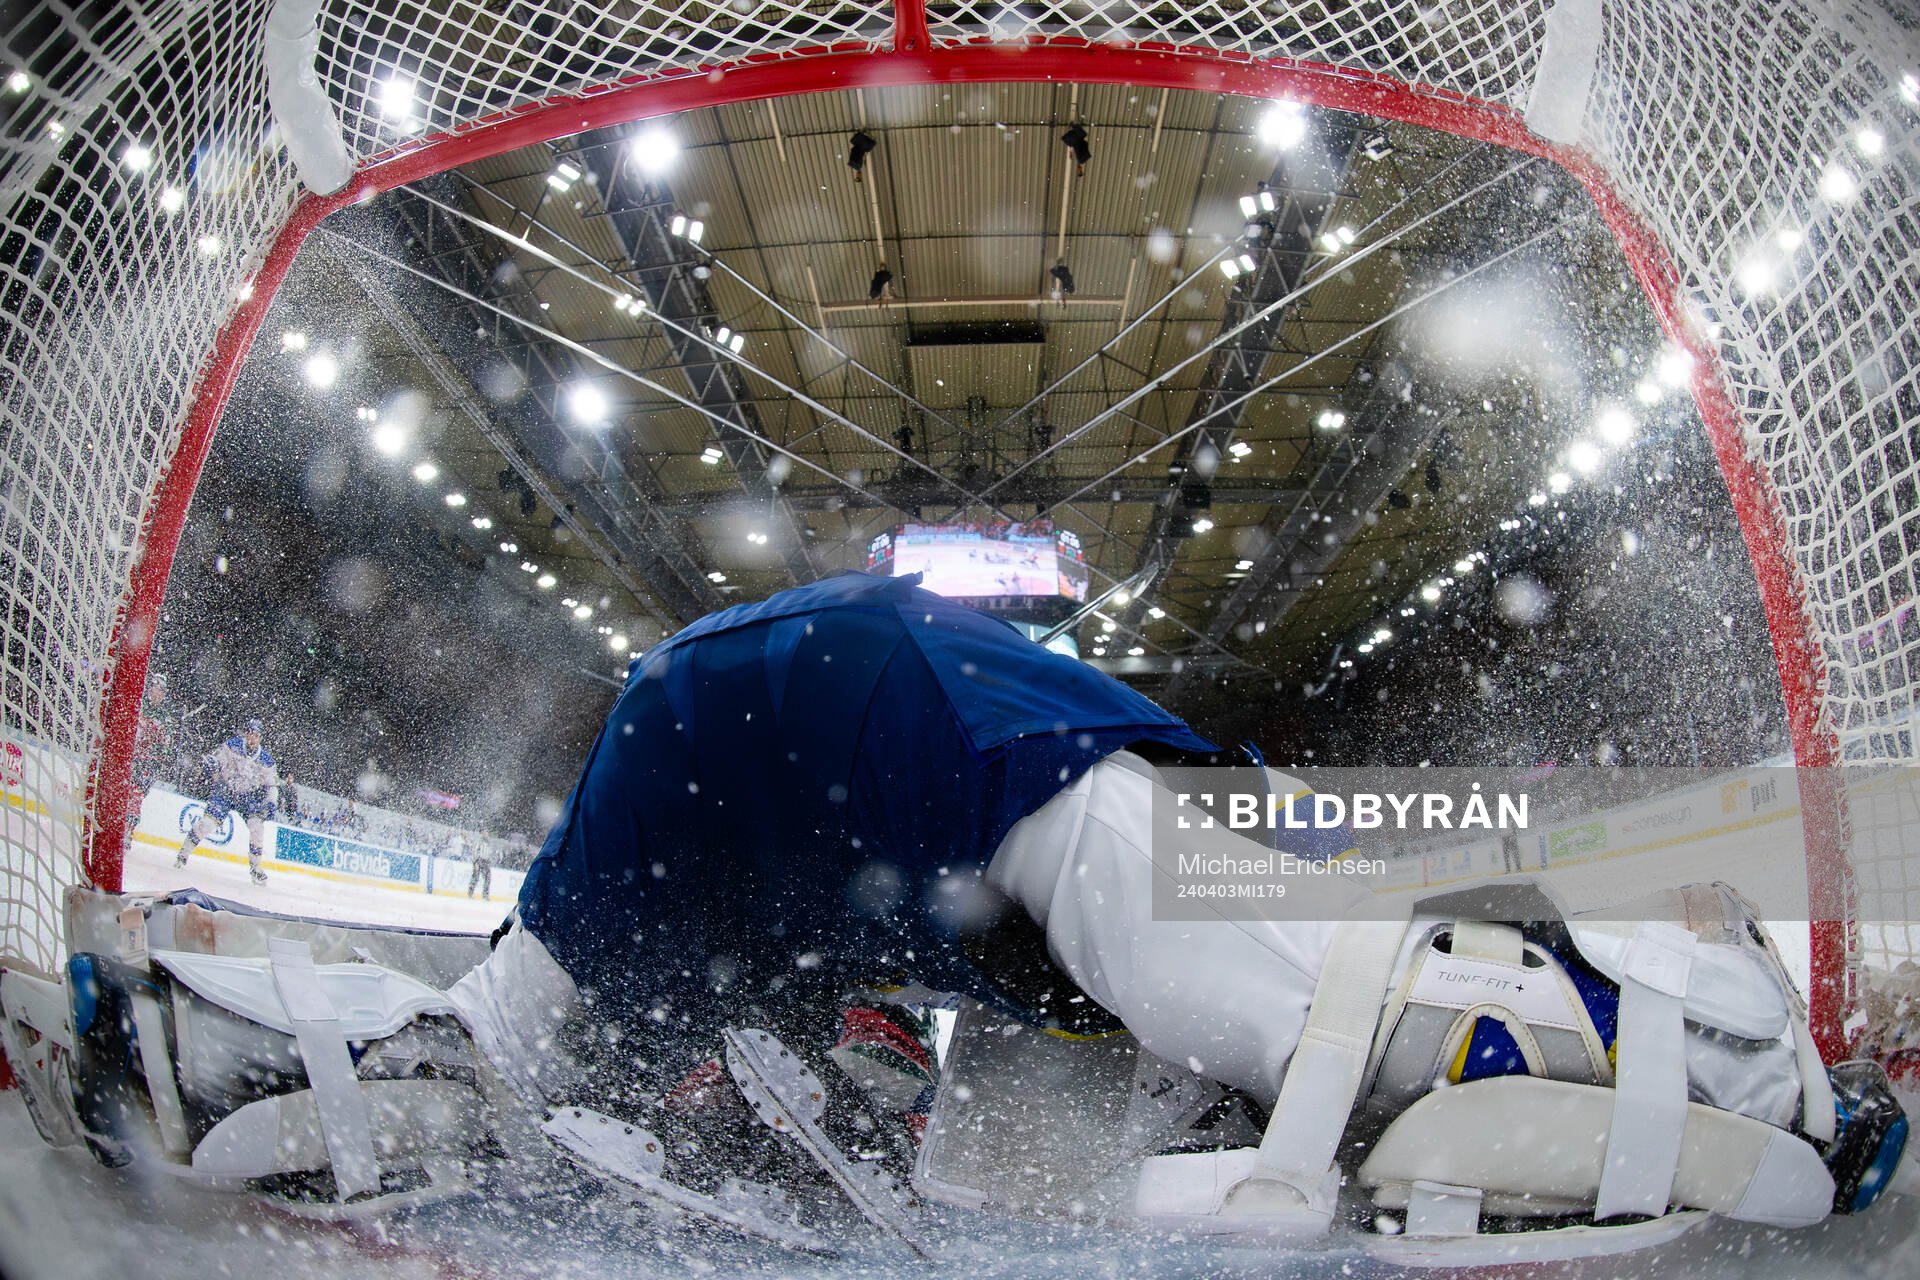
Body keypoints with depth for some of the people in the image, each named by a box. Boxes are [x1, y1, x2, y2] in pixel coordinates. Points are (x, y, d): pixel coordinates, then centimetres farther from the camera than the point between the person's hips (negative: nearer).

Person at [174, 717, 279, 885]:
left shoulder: (265, 759, -7)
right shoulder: (232, 745, -13)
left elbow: (272, 784, 1)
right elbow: (212, 758, -10)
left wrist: (272, 803, -13)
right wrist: (208, 763, -33)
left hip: (249, 797, 1)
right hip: (224, 790, -1)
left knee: (257, 826, -16)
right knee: (207, 822, -15)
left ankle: (255, 868, -1)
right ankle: (183, 855, 7)